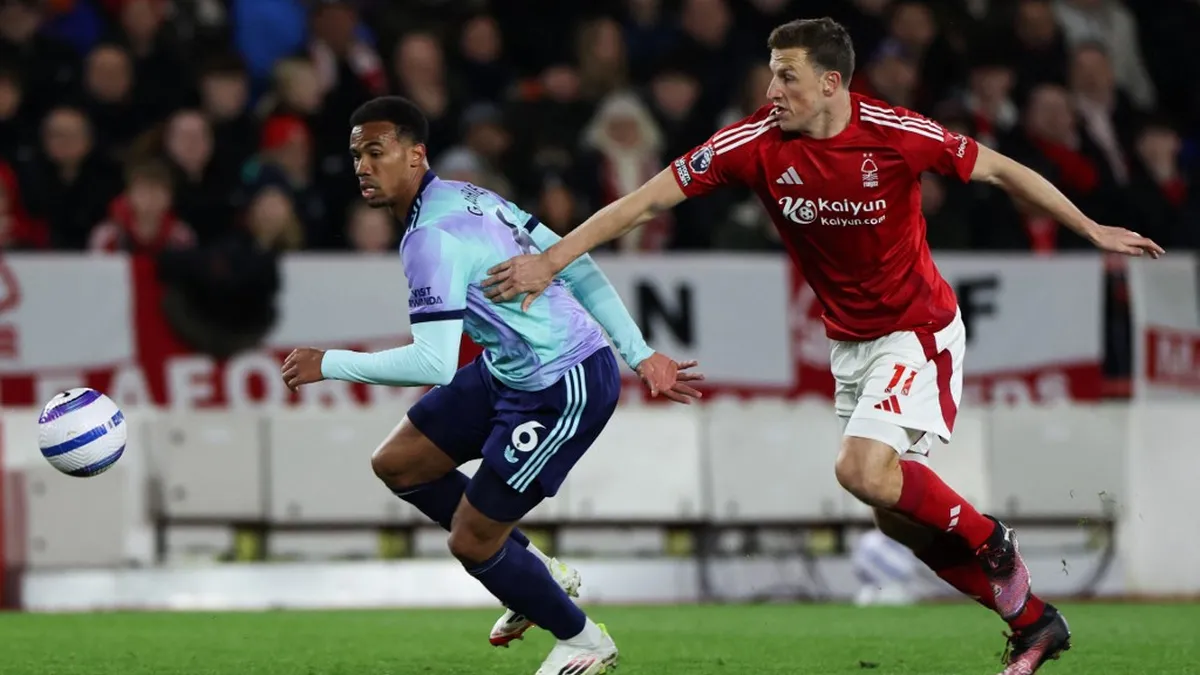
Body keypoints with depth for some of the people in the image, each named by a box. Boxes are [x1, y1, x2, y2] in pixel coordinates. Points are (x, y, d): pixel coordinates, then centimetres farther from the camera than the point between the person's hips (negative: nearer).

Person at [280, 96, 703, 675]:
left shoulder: (431, 237, -23)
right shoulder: (468, 197, 7)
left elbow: (434, 364, -30)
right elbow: (576, 264, 9)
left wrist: (329, 364, -18)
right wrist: (641, 356, 11)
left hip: (563, 390, -10)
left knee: (469, 541, -1)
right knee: (396, 463, 13)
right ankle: (535, 570, 26)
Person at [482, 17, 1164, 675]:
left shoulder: (894, 134, -22)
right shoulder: (756, 143, -13)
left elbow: (996, 168, -8)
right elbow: (652, 197, -11)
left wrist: (1093, 230, -3)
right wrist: (552, 258, -16)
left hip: (918, 331, -5)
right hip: (850, 343, 5)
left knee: (864, 469, -25)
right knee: (897, 515, 7)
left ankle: (989, 540, 1)